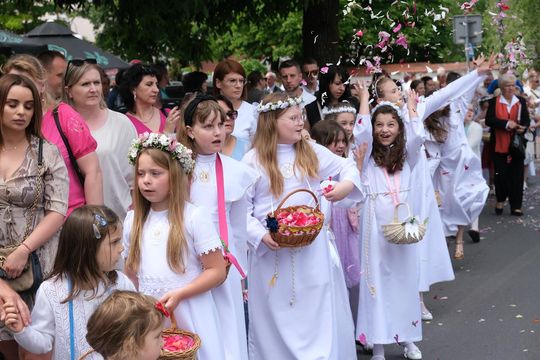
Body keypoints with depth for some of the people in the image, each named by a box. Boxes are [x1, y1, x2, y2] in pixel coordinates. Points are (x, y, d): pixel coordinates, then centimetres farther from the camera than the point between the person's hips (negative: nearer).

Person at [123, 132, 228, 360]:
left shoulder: (193, 217, -9)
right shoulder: (132, 220, 6)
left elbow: (217, 271, -10)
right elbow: (131, 271, 14)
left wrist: (179, 294, -19)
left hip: (188, 317, -4)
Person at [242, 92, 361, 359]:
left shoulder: (312, 152, 4)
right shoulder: (253, 160, -4)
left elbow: (348, 166, 13)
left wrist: (347, 184, -9)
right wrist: (260, 235, -18)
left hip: (311, 248, 2)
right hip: (271, 250, -2)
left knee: (317, 314, 8)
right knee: (275, 317, 8)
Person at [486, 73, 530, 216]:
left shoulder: (521, 101, 7)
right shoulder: (494, 102, -1)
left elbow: (527, 121, 5)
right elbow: (489, 120, -11)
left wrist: (522, 128, -17)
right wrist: (506, 124, -22)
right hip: (499, 144, -2)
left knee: (517, 175, 1)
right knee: (500, 174, 3)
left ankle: (516, 205, 7)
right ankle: (500, 200, 24)